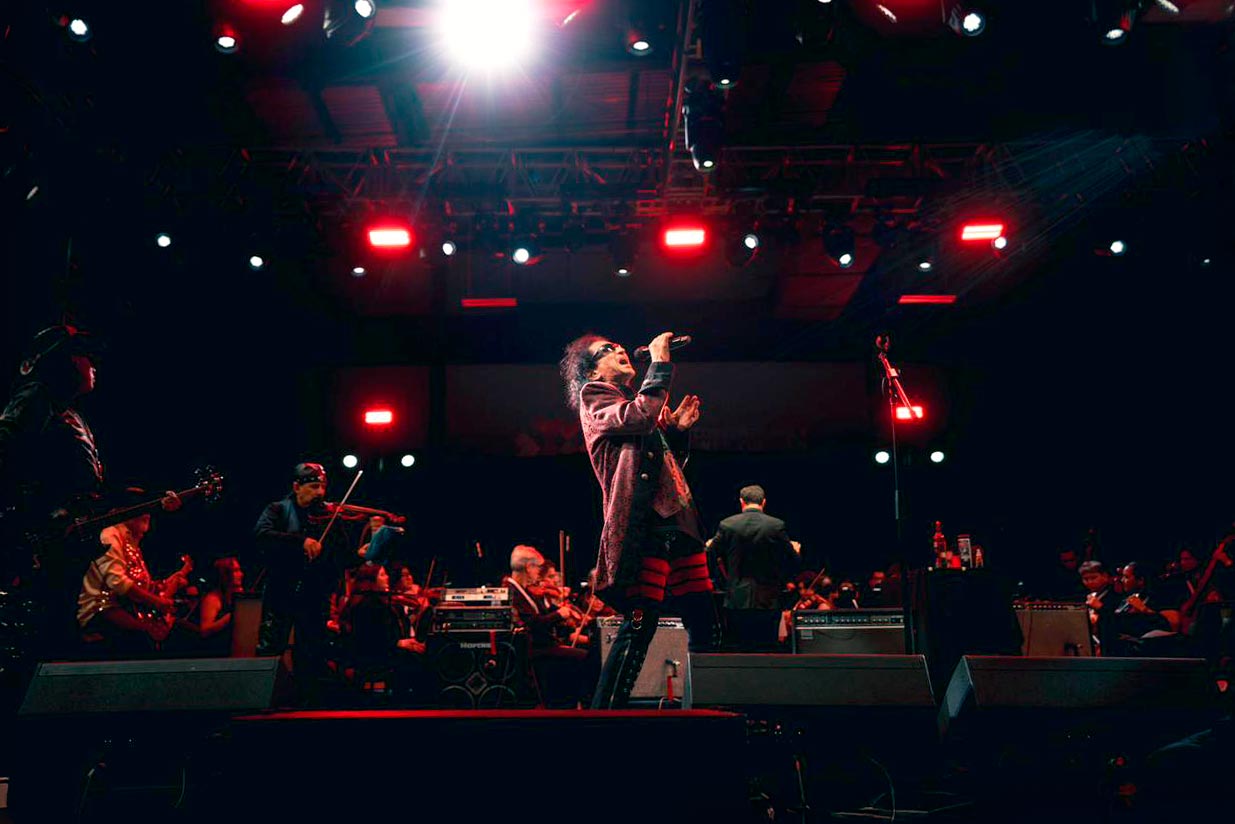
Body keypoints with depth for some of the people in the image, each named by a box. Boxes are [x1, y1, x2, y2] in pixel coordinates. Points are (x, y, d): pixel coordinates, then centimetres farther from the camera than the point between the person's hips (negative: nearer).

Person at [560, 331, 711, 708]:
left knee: (702, 620, 8)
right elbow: (639, 417, -16)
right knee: (641, 623, -14)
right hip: (642, 521, -8)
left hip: (677, 520, 8)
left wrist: (678, 429, 14)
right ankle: (606, 707, -9)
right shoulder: (594, 397, 5)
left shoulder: (633, 397, 28)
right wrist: (660, 360, -7)